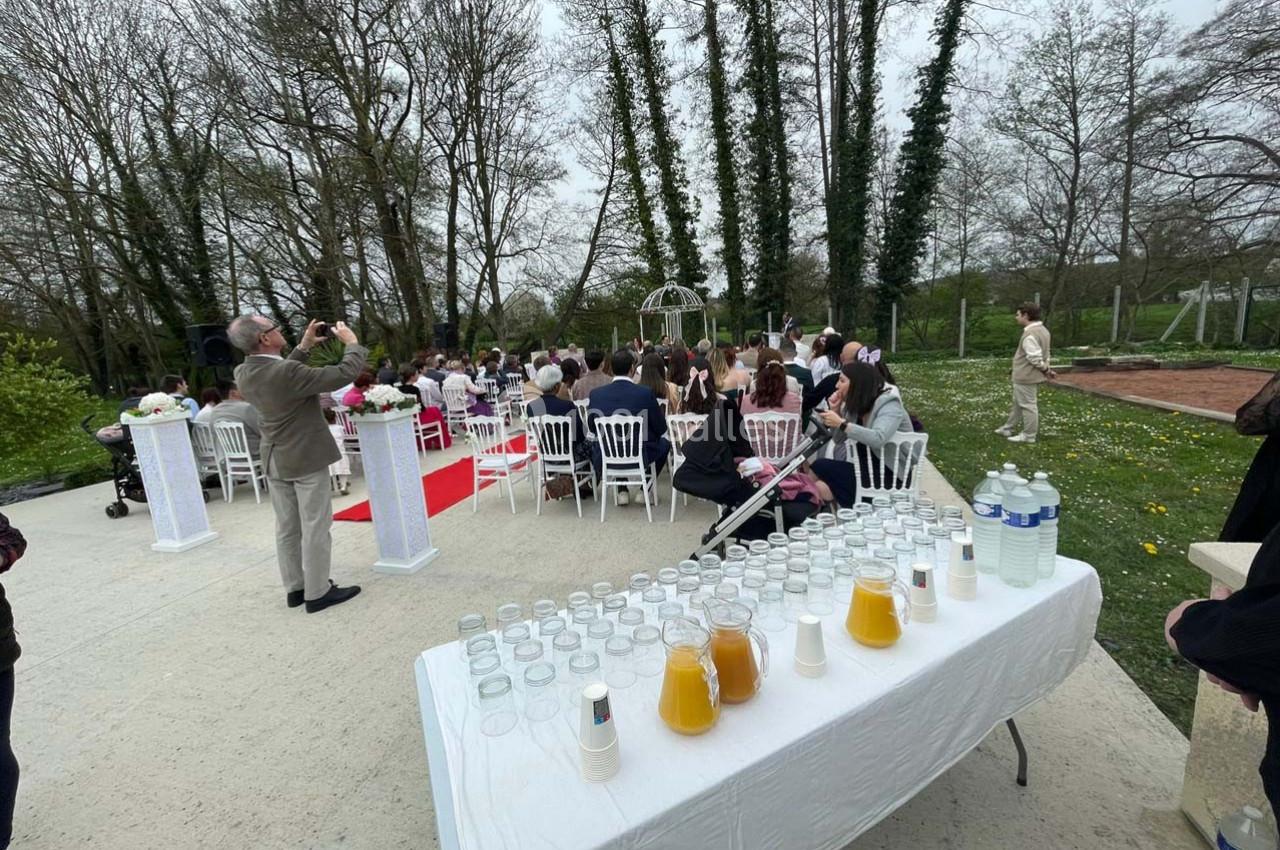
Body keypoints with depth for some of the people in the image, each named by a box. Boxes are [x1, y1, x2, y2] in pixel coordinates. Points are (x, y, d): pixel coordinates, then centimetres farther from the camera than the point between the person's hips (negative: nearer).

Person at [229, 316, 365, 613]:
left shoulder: (243, 372, 0)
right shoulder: (287, 372, -25)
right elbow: (344, 374, -24)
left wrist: (304, 347, 14)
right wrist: (352, 342, -8)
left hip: (275, 460, 8)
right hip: (306, 458, -8)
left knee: (287, 528, 15)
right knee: (314, 528, 2)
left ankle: (295, 588, 26)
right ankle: (317, 592, 11)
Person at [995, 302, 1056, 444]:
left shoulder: (1030, 334, -24)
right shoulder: (1042, 330, 11)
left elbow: (1035, 358, -25)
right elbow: (1043, 354, 13)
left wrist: (1046, 370, -11)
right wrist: (1047, 368, 9)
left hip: (1026, 377, -10)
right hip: (1028, 376, 10)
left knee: (1027, 405, 0)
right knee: (1018, 403, 20)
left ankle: (1028, 435, 10)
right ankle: (1009, 428, 31)